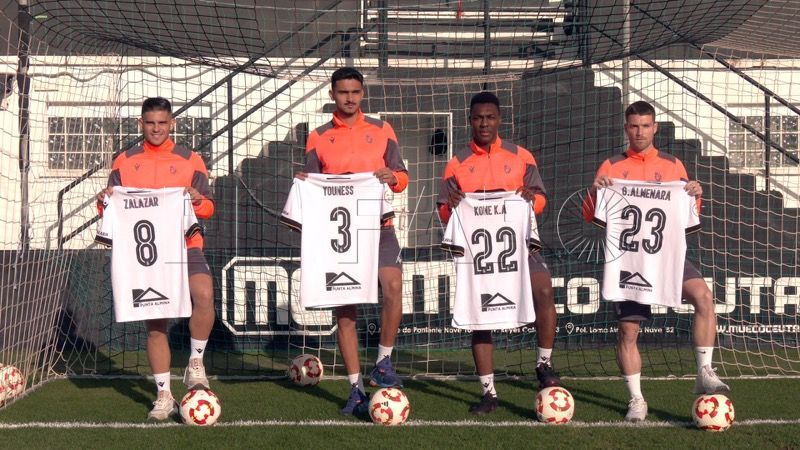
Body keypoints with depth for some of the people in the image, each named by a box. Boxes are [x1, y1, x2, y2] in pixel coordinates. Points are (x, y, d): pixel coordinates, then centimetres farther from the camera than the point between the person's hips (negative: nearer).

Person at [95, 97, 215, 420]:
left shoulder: (190, 160, 5)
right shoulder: (125, 162, 9)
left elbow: (209, 208, 5)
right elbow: (111, 209, 11)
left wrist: (197, 200, -17)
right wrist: (105, 201, -11)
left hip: (185, 246, -1)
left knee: (204, 296, -29)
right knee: (155, 324, 5)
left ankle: (196, 362, -8)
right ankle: (164, 396, 15)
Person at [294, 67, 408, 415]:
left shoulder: (381, 131, 9)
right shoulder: (318, 138, 9)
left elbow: (401, 178, 8)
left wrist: (393, 177, -13)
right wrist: (304, 185, -12)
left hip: (377, 225, -1)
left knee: (393, 286, -24)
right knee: (343, 308, 1)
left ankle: (383, 362, -5)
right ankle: (356, 389, 8)